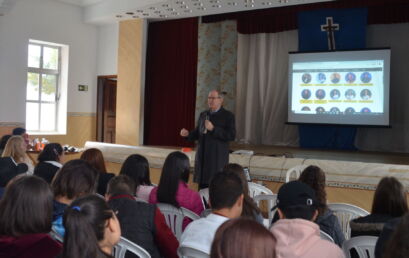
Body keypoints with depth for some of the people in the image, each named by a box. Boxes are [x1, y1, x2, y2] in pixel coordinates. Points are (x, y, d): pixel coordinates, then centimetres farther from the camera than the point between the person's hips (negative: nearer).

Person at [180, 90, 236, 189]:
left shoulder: (228, 116, -3)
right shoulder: (203, 115, 14)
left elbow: (231, 135, -13)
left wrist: (213, 129, -20)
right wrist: (188, 134, 0)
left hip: (217, 159, -5)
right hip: (202, 157, 5)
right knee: (202, 186, 7)